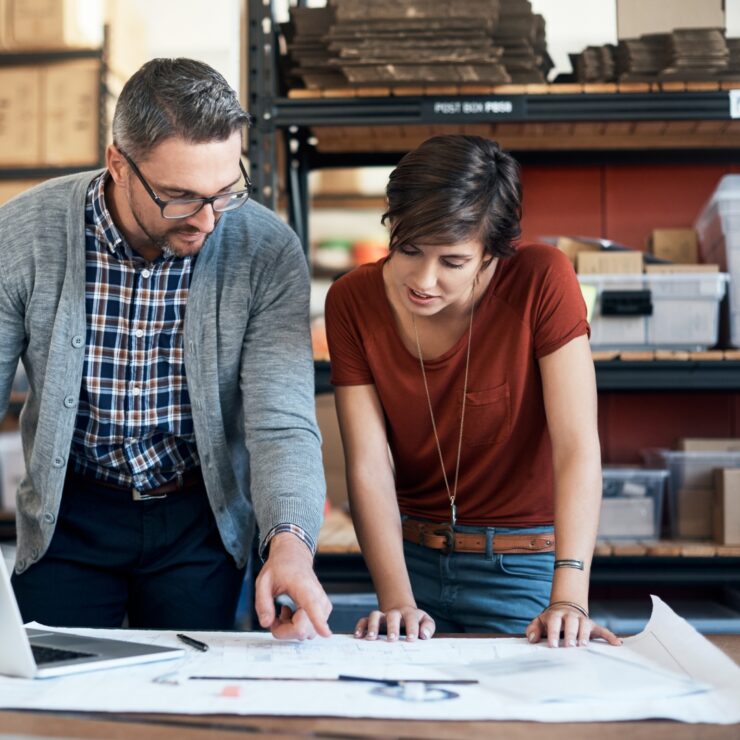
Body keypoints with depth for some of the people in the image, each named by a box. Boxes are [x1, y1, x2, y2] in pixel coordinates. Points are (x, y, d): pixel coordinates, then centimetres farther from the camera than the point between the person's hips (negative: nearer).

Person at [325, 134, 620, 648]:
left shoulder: (542, 280, -18)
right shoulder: (353, 302, -10)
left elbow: (577, 448, -23)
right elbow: (369, 466, -14)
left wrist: (569, 597, -32)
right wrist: (396, 601, -26)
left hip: (524, 565, -2)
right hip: (414, 557, 2)